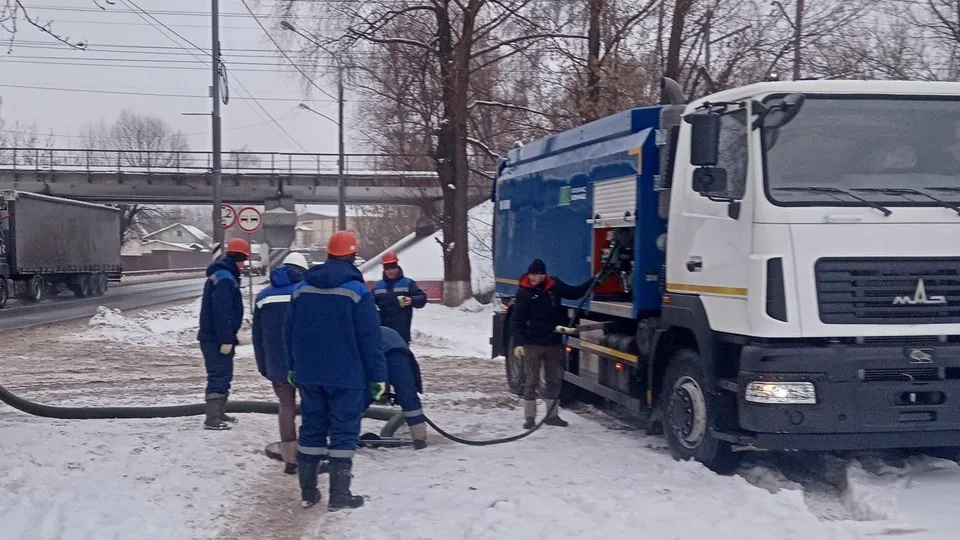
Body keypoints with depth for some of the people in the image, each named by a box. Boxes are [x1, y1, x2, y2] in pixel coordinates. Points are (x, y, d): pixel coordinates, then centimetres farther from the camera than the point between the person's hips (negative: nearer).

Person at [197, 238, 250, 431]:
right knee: (219, 376, -9)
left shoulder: (221, 275, 16)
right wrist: (226, 340, -24)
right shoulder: (225, 279, -18)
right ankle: (212, 419, -9)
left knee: (223, 375, 19)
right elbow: (222, 312, -24)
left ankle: (219, 413, 28)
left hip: (213, 337, 11)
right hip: (217, 338, -11)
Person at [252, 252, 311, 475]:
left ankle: (289, 459, 10)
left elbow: (258, 336, 11)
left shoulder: (263, 296, 9)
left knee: (286, 407, 11)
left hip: (277, 364, 3)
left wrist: (263, 366, 17)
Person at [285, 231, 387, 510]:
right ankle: (339, 495, 2)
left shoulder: (302, 288, 4)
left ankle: (307, 491, 18)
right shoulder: (357, 291, -11)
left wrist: (293, 367, 21)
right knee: (343, 431, 2)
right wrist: (378, 375, -5)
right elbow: (370, 339, -12)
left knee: (311, 429, 14)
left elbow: (289, 332, 10)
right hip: (346, 375, -5)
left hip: (309, 374, 5)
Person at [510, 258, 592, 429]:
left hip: (553, 343, 4)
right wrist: (518, 343, -16)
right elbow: (516, 320, -9)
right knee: (530, 382, 1)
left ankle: (552, 415, 23)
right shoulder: (524, 292, -8)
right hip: (532, 344, -4)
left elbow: (574, 293, 17)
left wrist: (594, 281, 9)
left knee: (554, 380, 12)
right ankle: (529, 417, 8)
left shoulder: (554, 286, 1)